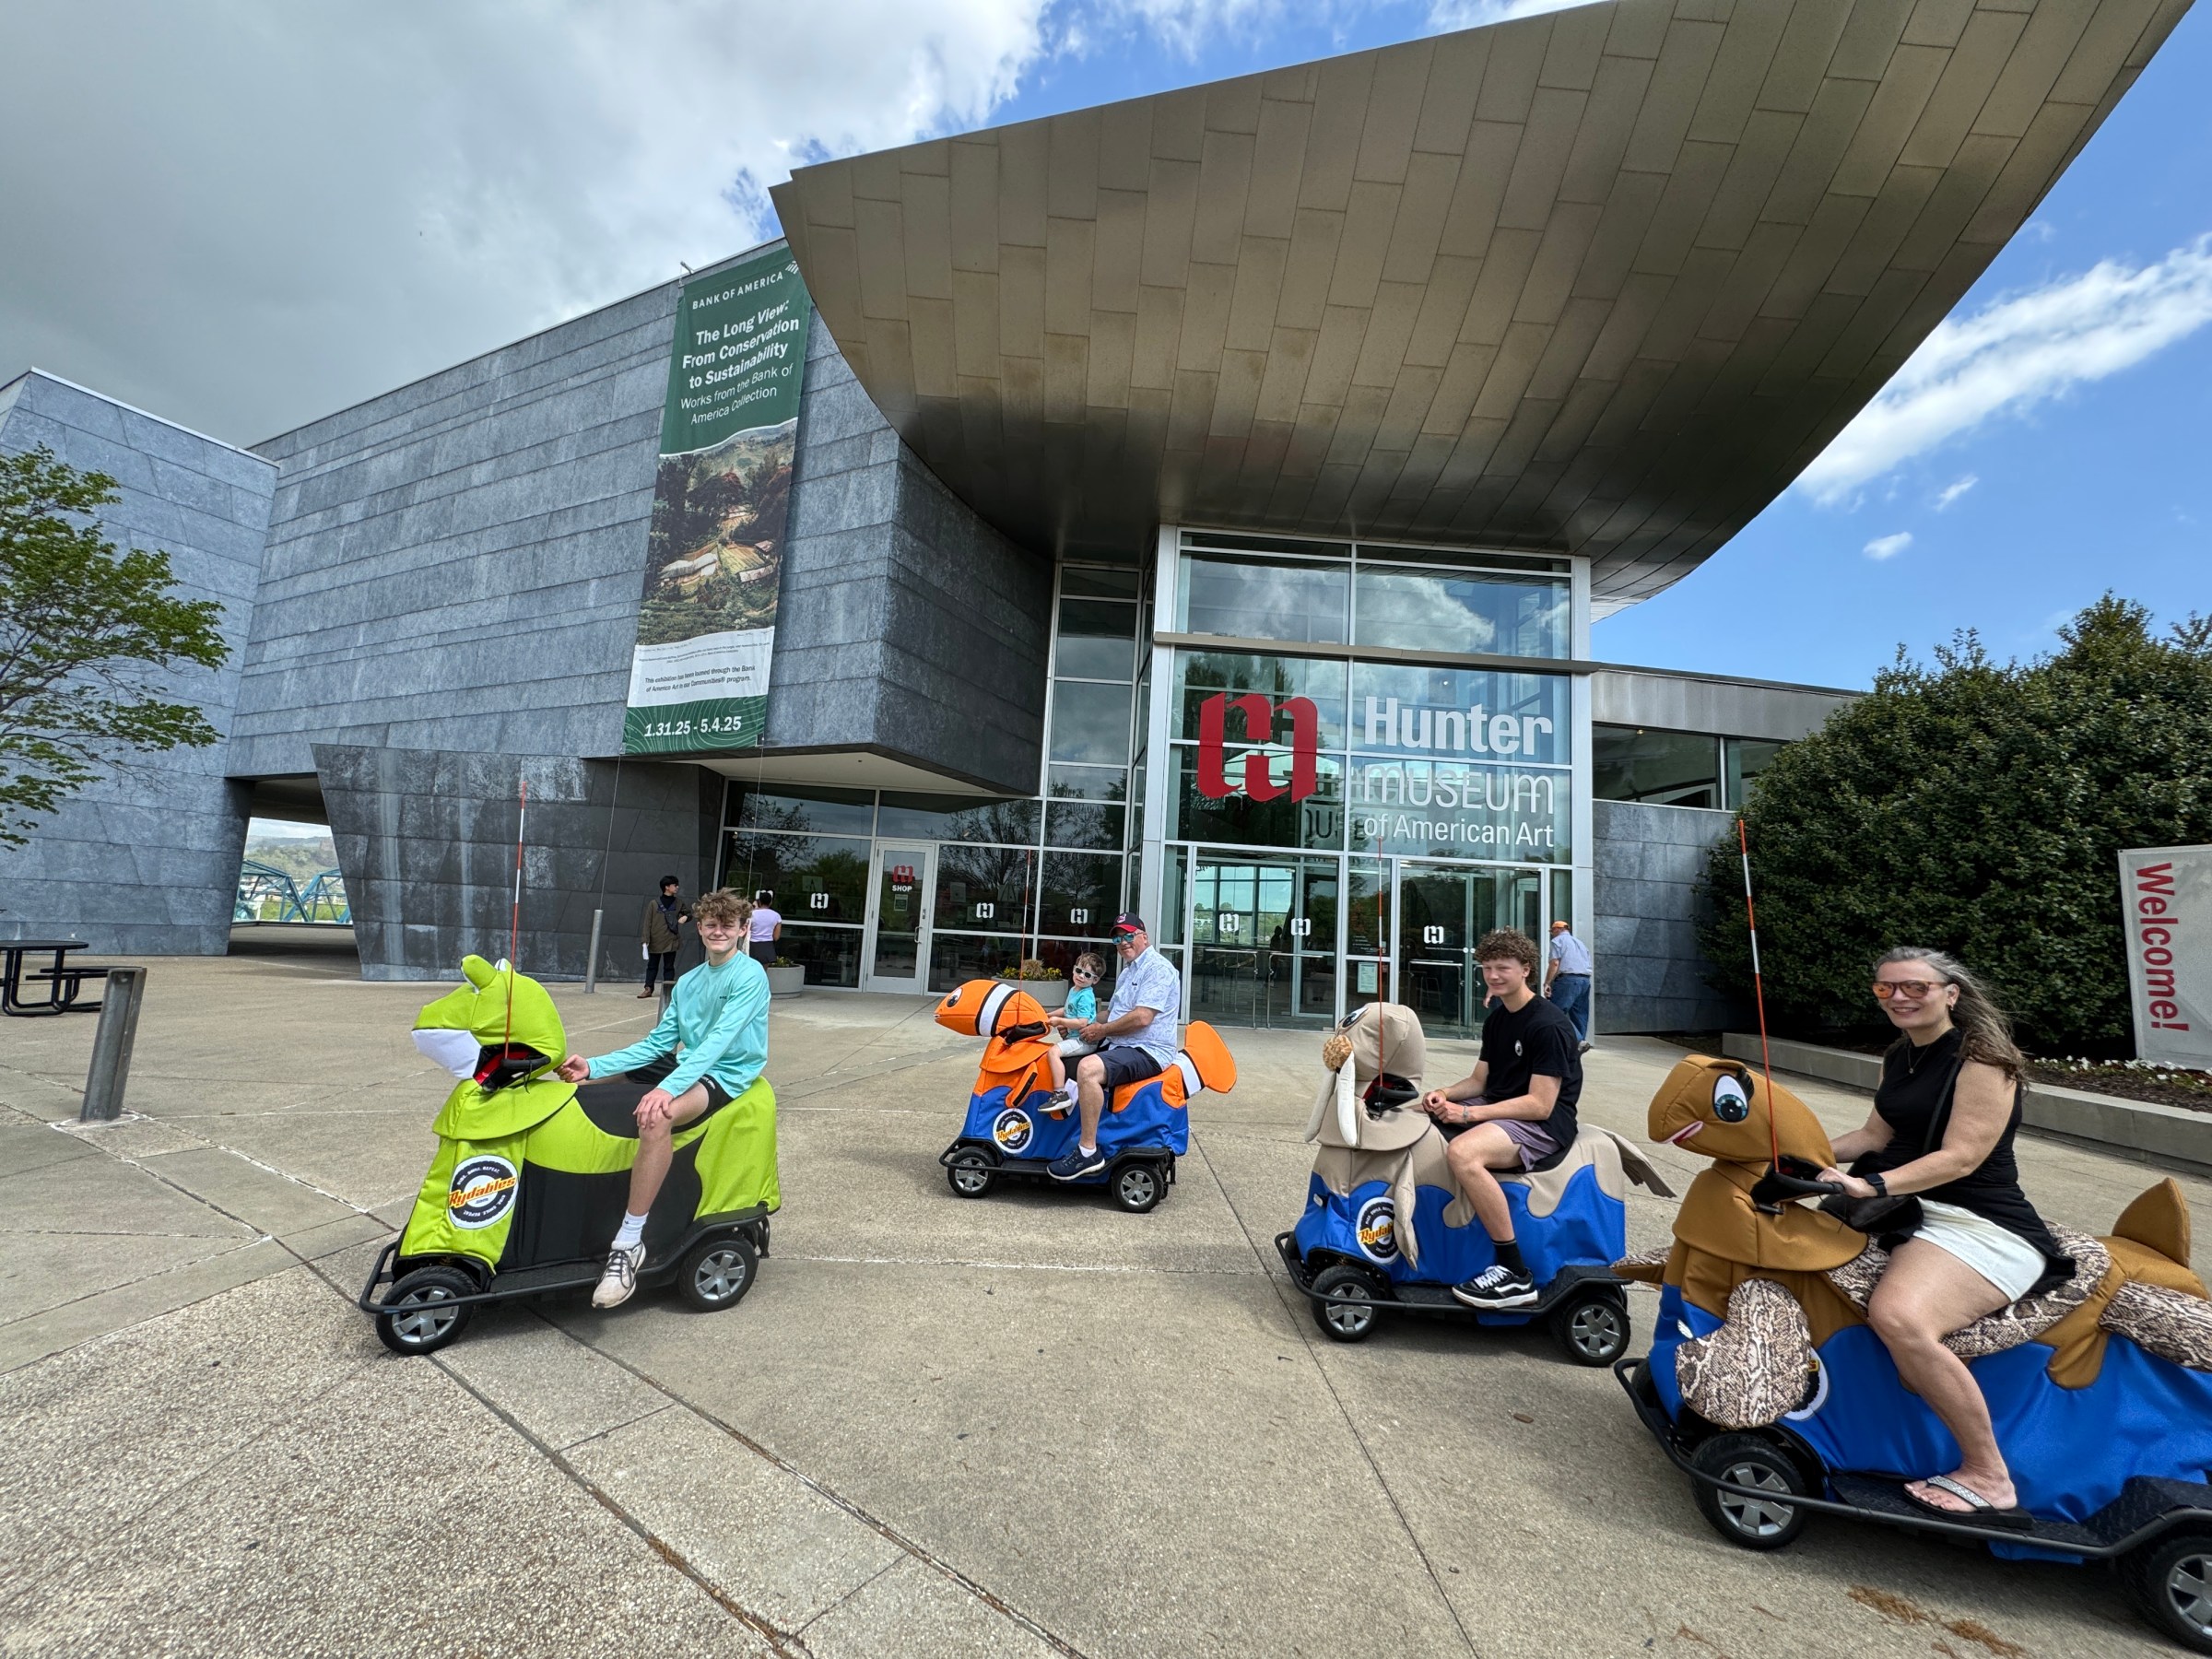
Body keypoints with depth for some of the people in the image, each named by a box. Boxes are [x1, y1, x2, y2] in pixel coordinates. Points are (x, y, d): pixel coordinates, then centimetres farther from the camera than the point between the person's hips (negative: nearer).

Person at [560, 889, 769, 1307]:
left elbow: (720, 1040, -22)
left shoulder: (750, 975, -11)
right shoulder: (688, 982, 14)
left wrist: (667, 1088, -33)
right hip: (689, 1072, 9)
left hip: (727, 1079, -9)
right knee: (579, 1091, 7)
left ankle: (629, 1243, -28)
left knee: (656, 1115, -38)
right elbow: (657, 1044, 11)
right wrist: (593, 1067, -2)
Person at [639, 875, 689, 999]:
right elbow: (647, 923, -2)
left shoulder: (678, 903, 4)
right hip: (655, 941, -1)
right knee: (652, 965, 9)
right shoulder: (653, 903, -3)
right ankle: (648, 989, 15)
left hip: (671, 941, 1)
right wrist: (645, 940, -6)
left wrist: (686, 917, -8)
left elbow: (689, 913, 16)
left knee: (669, 966, 6)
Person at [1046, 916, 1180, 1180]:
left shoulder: (1157, 968, -12)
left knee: (1088, 1068, -34)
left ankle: (1088, 1151, -28)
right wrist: (1092, 1025, 10)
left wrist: (1103, 1030, -11)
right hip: (1119, 1046, 11)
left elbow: (1142, 1018, -22)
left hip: (1148, 1051, -11)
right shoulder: (1126, 973, 20)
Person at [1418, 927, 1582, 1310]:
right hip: (1496, 1110, 9)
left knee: (1462, 1152, -36)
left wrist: (1468, 1113, -25)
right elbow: (1478, 1080, 13)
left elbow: (1540, 1105, -22)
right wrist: (1444, 1095, -8)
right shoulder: (1497, 1018, 11)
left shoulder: (1549, 1026, -16)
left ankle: (1515, 1274, -24)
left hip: (1544, 1124, -9)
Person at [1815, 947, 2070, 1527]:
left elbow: (1961, 1157, -21)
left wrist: (1871, 1186, -32)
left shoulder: (1982, 1060, -13)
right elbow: (1877, 1134, 12)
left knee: (1897, 1315, -33)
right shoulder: (1898, 1058, 12)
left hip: (1982, 1225, -9)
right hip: (1908, 1210, 9)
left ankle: (1989, 1478, -13)